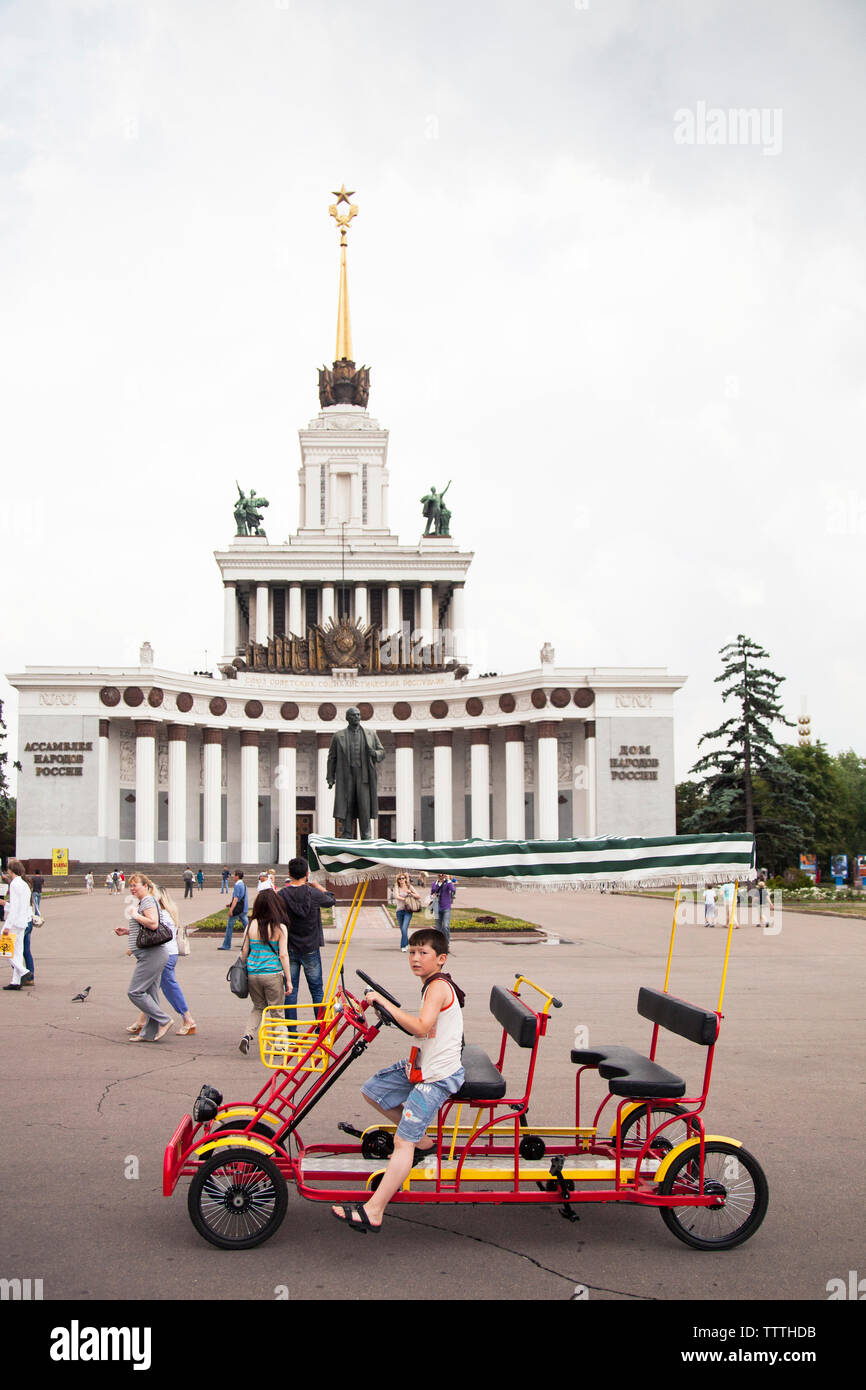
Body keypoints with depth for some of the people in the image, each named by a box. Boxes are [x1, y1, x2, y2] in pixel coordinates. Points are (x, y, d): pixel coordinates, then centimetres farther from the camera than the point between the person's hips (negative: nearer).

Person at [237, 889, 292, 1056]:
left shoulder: (252, 925, 0)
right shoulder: (280, 927, -9)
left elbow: (244, 951, 5)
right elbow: (283, 955, -10)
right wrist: (288, 980, -5)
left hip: (252, 974, 3)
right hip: (273, 974, -3)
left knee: (258, 1007, 22)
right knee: (276, 1011, 12)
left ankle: (248, 1034, 2)